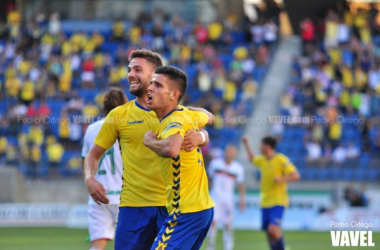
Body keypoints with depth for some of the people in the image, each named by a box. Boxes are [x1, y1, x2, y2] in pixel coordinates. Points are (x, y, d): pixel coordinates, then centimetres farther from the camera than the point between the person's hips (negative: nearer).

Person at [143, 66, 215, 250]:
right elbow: (209, 117, 34)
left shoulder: (175, 121, -17)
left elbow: (171, 149, -40)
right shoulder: (187, 114, 10)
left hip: (186, 212, -10)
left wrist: (149, 141, -21)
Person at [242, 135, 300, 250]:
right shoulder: (262, 160, 12)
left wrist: (281, 179, -27)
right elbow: (252, 158, 36)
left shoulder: (281, 160, -10)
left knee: (273, 230, -22)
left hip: (278, 202, -7)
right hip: (265, 202, 7)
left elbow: (295, 175, -14)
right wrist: (246, 144, 33)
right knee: (268, 232, 5)